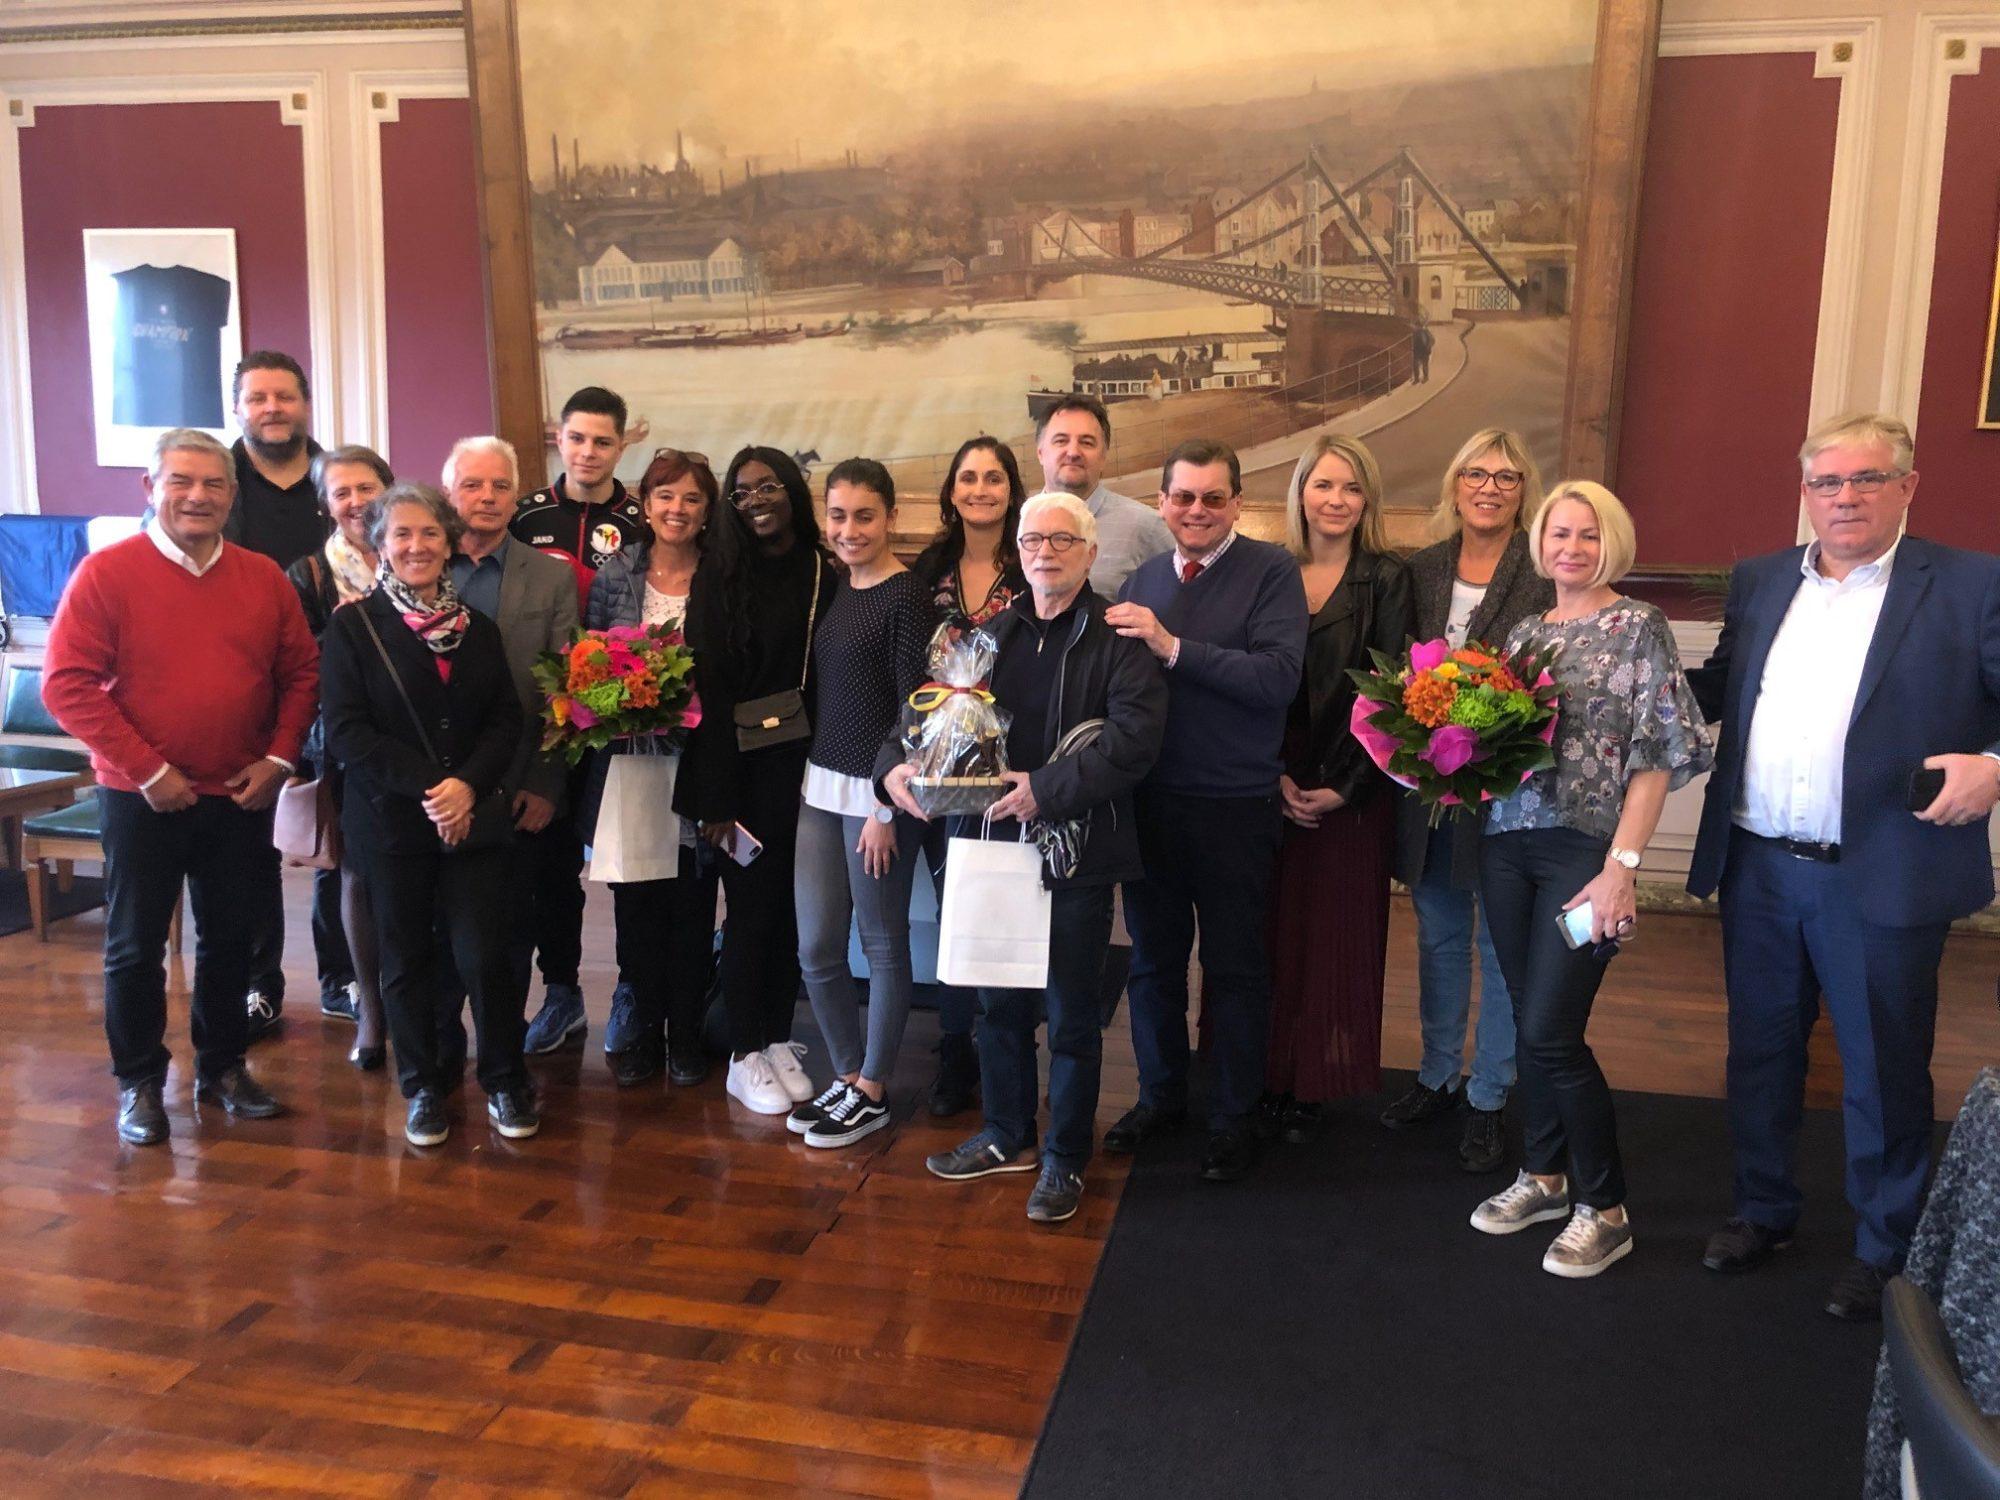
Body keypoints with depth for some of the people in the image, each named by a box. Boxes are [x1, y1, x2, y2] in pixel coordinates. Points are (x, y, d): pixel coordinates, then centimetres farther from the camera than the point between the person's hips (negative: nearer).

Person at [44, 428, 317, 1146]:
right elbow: (68, 684, -13)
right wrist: (146, 769, -16)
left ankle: (222, 1065, 31)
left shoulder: (264, 577, 3)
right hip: (142, 799, -3)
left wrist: (278, 758, -5)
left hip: (242, 798, 3)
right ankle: (139, 1082, 25)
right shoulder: (106, 572, -9)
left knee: (230, 939, 14)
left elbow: (301, 673, 7)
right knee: (135, 946, 8)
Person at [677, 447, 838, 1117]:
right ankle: (745, 1056, 16)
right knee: (751, 904, 3)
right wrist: (716, 795, -12)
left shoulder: (826, 577, 4)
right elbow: (710, 686, -8)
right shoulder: (719, 577, -3)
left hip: (806, 761, 3)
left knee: (790, 905, 10)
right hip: (745, 764, -3)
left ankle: (778, 1040, 24)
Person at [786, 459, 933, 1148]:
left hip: (878, 791, -7)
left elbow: (913, 707, -13)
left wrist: (886, 808, -14)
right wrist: (812, 774, 9)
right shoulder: (833, 588, 10)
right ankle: (846, 1077, 28)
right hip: (822, 783, 7)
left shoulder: (907, 595, -10)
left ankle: (871, 1093, 21)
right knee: (816, 948, 10)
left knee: (882, 945, 7)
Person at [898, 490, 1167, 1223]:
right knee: (999, 1001, 16)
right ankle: (1006, 1136, 35)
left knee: (1070, 1014, 7)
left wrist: (1046, 789, -24)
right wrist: (895, 761, -4)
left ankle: (1065, 1160, 23)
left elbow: (1133, 737, -19)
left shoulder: (1117, 638, -7)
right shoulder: (990, 632, 10)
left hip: (1077, 851, -5)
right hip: (997, 841, 5)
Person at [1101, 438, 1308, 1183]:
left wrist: (1173, 646, -22)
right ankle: (1160, 1094, 36)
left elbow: (1278, 678, -20)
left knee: (1235, 968, 10)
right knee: (1153, 958, 17)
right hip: (1149, 799, 5)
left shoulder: (1272, 570, -7)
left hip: (1234, 807, -4)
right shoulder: (1143, 579, 8)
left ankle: (1235, 1116, 27)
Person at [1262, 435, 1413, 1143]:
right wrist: (1275, 775, -7)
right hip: (1271, 784, 2)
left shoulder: (1386, 579, -1)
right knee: (1271, 932, 5)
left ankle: (1314, 1085, 16)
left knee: (1336, 938, 4)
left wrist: (1344, 787, -12)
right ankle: (1265, 1077, 17)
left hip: (1353, 791, -2)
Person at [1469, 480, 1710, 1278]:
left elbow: (1657, 753, -9)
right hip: (1508, 843, 5)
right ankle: (1544, 1174, 30)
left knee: (1550, 1032, -6)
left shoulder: (1639, 627, -4)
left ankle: (1604, 1209, 11)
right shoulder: (1523, 632, 12)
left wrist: (1621, 866, -15)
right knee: (1531, 1023, 12)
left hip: (1585, 849, -5)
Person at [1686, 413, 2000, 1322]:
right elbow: (1716, 692, 16)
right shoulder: (1759, 583, 10)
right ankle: (1762, 1211, 36)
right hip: (1756, 870, 4)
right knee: (1759, 1054, 17)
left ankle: (1884, 1251, 28)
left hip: (1883, 877, -4)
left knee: (1884, 1073, 10)